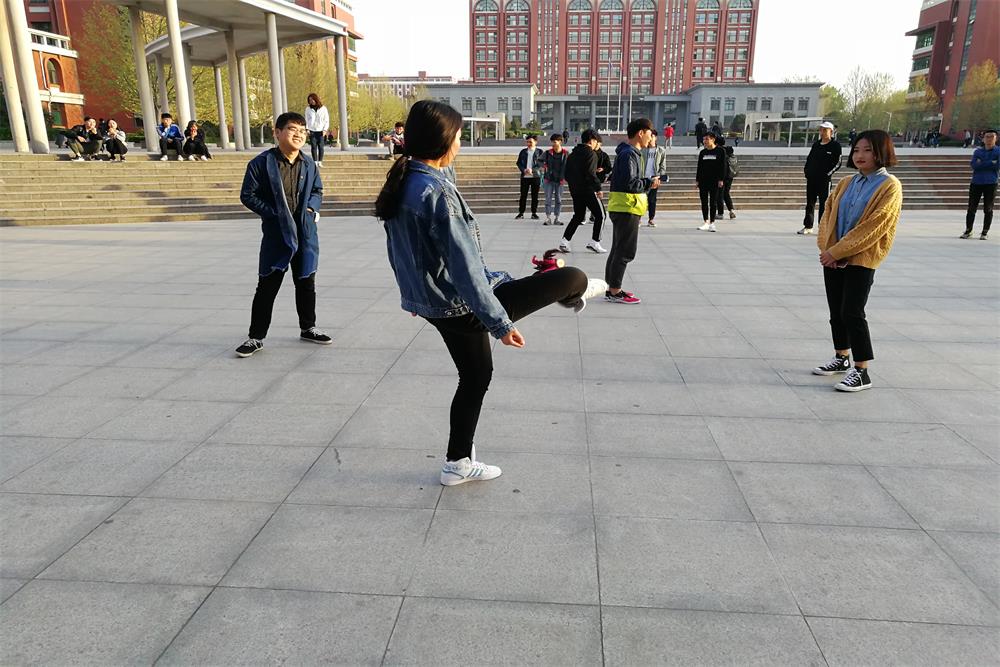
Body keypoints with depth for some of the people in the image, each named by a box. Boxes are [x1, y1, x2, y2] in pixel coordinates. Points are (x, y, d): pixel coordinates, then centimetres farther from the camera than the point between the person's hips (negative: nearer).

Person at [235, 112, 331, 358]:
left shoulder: (309, 164, 4)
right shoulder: (262, 162, -9)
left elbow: (317, 191, 16)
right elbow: (248, 195, -7)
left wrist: (311, 207, -3)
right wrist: (273, 213, -13)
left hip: (305, 234, 4)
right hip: (276, 235, -4)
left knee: (306, 284, 15)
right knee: (267, 286, 1)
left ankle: (308, 328, 32)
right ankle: (256, 337, 12)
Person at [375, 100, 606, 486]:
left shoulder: (399, 183, 3)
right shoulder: (437, 192, -25)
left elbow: (401, 250, 15)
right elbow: (464, 267, -25)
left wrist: (414, 293, 29)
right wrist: (500, 323, -19)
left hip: (434, 305, 10)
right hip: (463, 306, -9)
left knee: (476, 375, 26)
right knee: (573, 277, 0)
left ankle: (458, 463, 35)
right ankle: (577, 296, 39)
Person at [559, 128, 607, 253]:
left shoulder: (573, 154, 13)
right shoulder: (591, 154, -11)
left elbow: (567, 173, 15)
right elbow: (591, 174, -21)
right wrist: (598, 188, -14)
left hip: (575, 190, 8)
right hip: (587, 190, -8)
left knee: (578, 216, 18)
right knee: (600, 215, 4)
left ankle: (565, 241, 8)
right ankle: (594, 242, 0)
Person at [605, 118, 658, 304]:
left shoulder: (632, 153, 17)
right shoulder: (628, 154, -15)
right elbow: (630, 183, -23)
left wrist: (649, 181, 12)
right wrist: (650, 183, -11)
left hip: (622, 208, 11)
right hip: (627, 208, -11)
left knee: (618, 249, 15)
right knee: (625, 251, -6)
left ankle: (612, 288, 22)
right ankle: (615, 291, -1)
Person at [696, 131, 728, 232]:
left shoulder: (720, 151, -2)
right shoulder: (702, 152, 10)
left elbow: (723, 166, -5)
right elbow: (699, 167, 12)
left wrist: (721, 180, -11)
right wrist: (697, 180, 7)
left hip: (715, 181, -4)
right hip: (703, 181, 4)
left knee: (713, 202, 0)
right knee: (704, 202, 2)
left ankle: (712, 223, 5)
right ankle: (706, 222, 7)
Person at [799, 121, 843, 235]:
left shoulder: (835, 145, -3)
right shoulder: (816, 144, 14)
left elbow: (837, 163, -8)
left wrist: (828, 173, -15)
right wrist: (806, 170, 5)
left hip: (824, 179, -6)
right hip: (811, 178, 6)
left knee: (824, 204, 0)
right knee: (809, 203, 9)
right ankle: (808, 226, 17)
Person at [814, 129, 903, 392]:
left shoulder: (890, 186, -8)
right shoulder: (846, 183, 10)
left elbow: (874, 226, -16)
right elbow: (828, 214, 8)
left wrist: (837, 251, -19)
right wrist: (825, 247, -8)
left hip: (861, 259, -6)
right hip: (832, 258, 6)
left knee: (852, 313, -10)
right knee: (836, 311, 13)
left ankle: (861, 372, -2)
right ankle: (842, 358, 31)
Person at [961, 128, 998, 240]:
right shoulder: (977, 152, 9)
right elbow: (973, 165, -8)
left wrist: (981, 164, -9)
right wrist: (991, 163, -10)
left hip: (990, 184, -2)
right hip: (976, 183, 2)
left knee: (988, 209, 2)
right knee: (971, 208, 4)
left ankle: (984, 233, 11)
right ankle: (968, 230, 16)